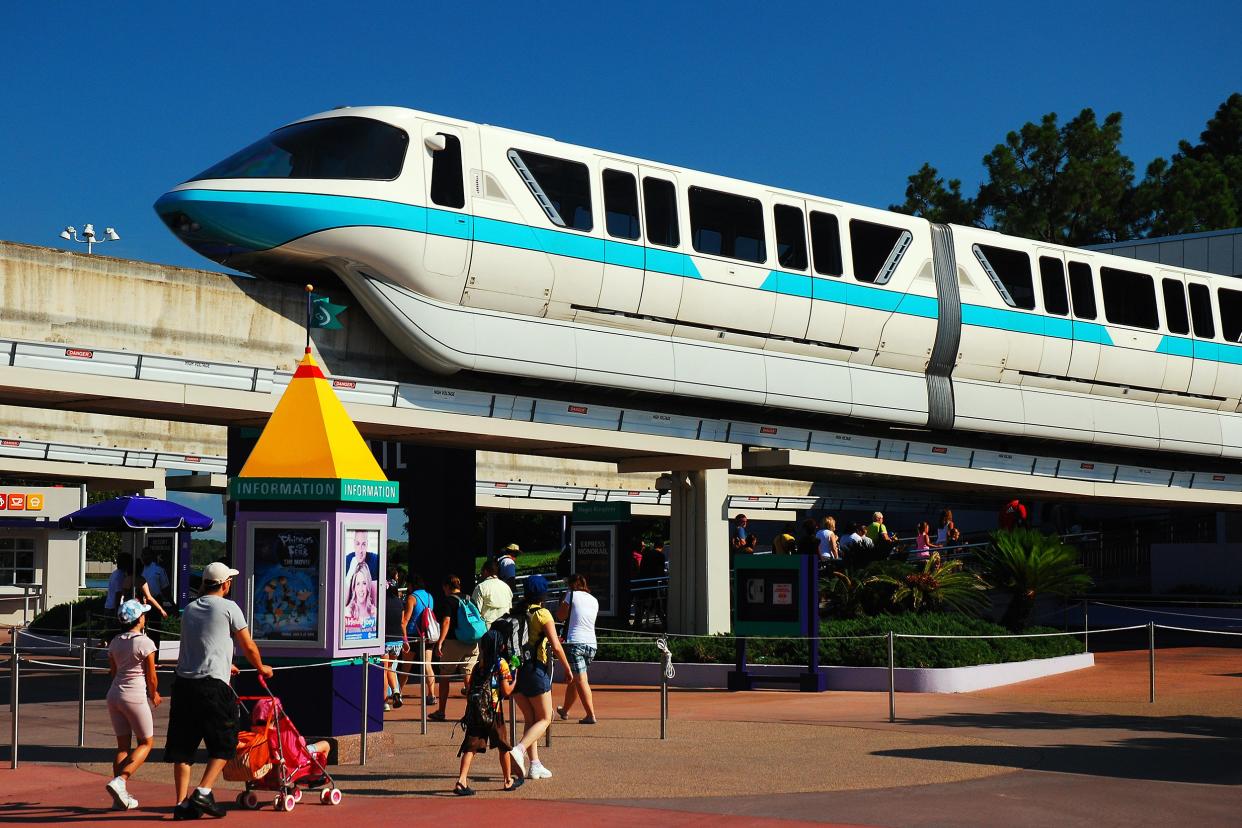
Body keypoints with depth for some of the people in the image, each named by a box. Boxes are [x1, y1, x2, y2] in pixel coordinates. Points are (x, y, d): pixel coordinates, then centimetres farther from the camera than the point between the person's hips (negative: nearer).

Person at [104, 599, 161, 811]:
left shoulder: (115, 642, 7)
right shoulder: (145, 643, -11)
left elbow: (113, 672, 14)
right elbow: (151, 677, -7)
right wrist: (154, 695, 11)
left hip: (114, 695, 6)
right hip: (135, 696, -6)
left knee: (123, 745, 11)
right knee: (146, 743, 7)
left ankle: (120, 797, 7)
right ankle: (119, 781, -13)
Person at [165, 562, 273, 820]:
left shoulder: (189, 609, 19)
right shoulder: (228, 607, 0)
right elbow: (248, 647, 5)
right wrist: (261, 668, 25)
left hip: (183, 682, 6)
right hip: (213, 685, -6)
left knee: (182, 746, 8)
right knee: (224, 743, 6)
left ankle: (182, 803, 5)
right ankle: (203, 792, -6)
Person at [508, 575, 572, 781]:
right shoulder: (543, 615, -8)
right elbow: (556, 646, -13)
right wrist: (567, 668, 0)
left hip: (516, 669, 6)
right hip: (536, 669, -6)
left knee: (530, 719, 14)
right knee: (544, 719, 4)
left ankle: (535, 765, 9)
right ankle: (519, 750, -20)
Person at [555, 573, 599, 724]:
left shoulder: (572, 595, 1)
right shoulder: (594, 600, 16)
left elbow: (560, 616, 6)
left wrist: (563, 601, 19)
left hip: (575, 642, -6)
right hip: (591, 643, 6)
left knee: (580, 680, -10)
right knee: (573, 679, 21)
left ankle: (591, 715, -19)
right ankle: (565, 710, 35)